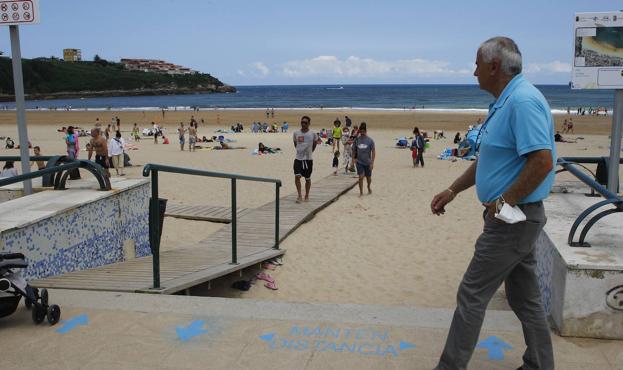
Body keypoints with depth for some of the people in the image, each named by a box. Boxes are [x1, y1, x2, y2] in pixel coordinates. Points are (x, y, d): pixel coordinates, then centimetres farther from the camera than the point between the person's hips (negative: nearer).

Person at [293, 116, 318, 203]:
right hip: (298, 158, 0)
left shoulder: (313, 134, -4)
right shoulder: (296, 133, 0)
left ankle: (307, 195, 26)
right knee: (297, 176, -15)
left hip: (308, 159, 0)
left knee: (308, 178, 10)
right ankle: (299, 195, -8)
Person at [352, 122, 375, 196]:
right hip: (359, 162, 0)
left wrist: (372, 162, -13)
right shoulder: (357, 139, -2)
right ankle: (361, 192, -1)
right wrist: (353, 158, 3)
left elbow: (373, 151, -8)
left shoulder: (370, 140, -8)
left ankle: (369, 187, 43)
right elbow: (354, 150, 9)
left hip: (367, 162, 0)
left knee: (368, 177, 14)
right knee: (361, 177, -11)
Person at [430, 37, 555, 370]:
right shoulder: (505, 102, 14)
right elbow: (488, 159, 21)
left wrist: (504, 201, -20)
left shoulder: (523, 101, -19)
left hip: (512, 219, -10)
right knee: (524, 297, 17)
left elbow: (543, 161, -28)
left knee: (472, 295, -2)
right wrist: (453, 190, 18)